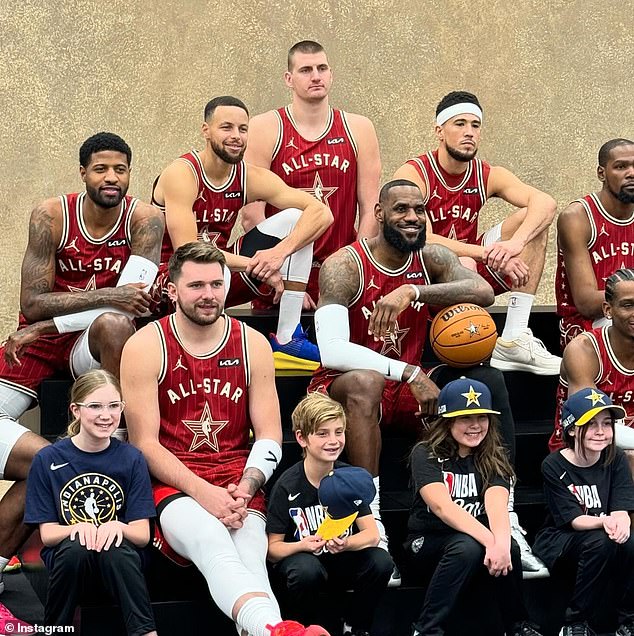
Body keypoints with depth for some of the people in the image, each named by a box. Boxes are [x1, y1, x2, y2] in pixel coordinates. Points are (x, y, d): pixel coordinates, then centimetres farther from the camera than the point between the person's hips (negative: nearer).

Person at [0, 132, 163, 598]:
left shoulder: (145, 220, -9)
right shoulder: (51, 216, -10)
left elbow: (133, 302, -19)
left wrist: (46, 324, -18)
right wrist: (108, 296, -28)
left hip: (94, 345, 0)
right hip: (40, 338, 0)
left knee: (114, 324, -36)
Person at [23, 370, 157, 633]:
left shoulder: (131, 458, 1)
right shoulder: (47, 460, 0)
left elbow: (142, 534, -2)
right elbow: (47, 533, -2)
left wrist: (118, 527, -25)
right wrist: (78, 528, -24)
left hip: (117, 559, 0)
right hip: (65, 556, 0)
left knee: (115, 548, -34)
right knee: (76, 547, -34)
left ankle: (145, 631, -30)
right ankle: (53, 629, -14)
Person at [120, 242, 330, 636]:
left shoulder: (253, 345, 9)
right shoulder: (145, 348, 0)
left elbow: (270, 437, 8)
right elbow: (145, 444, -4)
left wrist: (245, 488, -12)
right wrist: (203, 493, -18)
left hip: (237, 484, 4)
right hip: (171, 484, -3)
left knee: (249, 555, -32)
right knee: (211, 539, -38)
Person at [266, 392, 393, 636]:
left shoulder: (349, 477, -3)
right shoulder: (287, 485, -13)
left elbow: (372, 534, -10)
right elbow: (273, 548, -12)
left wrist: (345, 544, -31)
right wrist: (304, 545, -33)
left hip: (340, 563, 4)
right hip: (299, 560, -4)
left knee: (381, 561, -25)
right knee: (307, 568, -38)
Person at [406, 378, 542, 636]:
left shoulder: (493, 459, 0)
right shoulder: (426, 455, -11)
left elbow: (497, 505, -20)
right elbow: (443, 507, -27)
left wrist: (501, 543, -42)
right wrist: (490, 541, -40)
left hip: (475, 538, 3)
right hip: (427, 542, -3)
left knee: (510, 549, -28)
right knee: (467, 547, -35)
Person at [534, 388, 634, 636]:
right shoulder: (554, 466, -11)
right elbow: (574, 519, -16)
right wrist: (604, 522, -38)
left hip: (601, 536, 3)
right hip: (558, 540, -3)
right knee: (600, 542, -34)